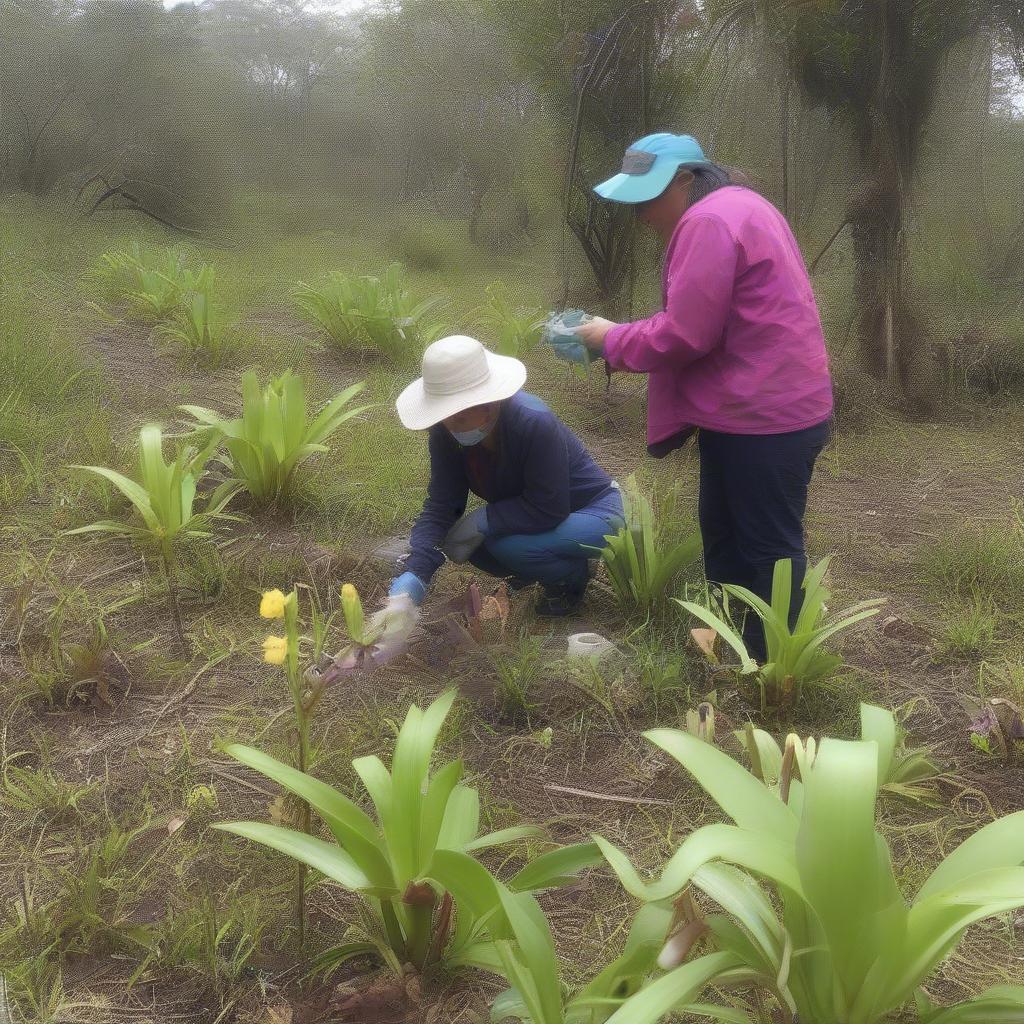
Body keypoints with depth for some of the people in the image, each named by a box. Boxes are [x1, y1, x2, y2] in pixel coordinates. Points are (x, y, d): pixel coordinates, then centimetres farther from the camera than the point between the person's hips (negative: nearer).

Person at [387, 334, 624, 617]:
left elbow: (548, 510, -31)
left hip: (595, 511, -7)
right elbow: (440, 505, -17)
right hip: (538, 515, 7)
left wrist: (483, 520, -30)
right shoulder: (446, 433, -16)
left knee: (507, 545, -30)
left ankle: (573, 575, 0)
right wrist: (414, 574, -29)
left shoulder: (535, 423, -35)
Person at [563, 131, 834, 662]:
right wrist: (624, 338, 9)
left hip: (765, 417, -11)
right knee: (724, 534, 20)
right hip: (751, 408, 11)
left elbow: (684, 334, -22)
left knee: (768, 547, 0)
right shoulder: (734, 208, 16)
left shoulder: (709, 222, -19)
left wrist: (611, 340, -7)